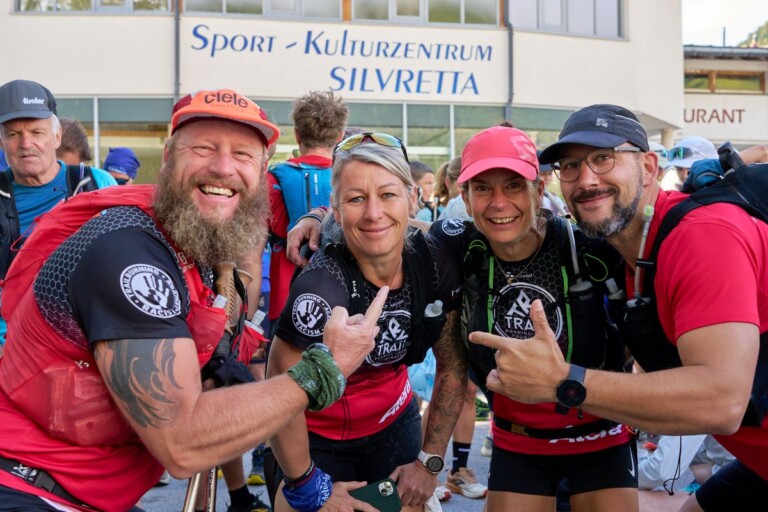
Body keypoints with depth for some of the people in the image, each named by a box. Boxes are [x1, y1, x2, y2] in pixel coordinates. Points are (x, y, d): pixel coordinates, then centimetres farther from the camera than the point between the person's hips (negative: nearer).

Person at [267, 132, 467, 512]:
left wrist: (429, 460, -3)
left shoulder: (436, 262, -17)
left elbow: (452, 365, -5)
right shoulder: (322, 286, -31)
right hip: (319, 437, -4)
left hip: (395, 423, 4)